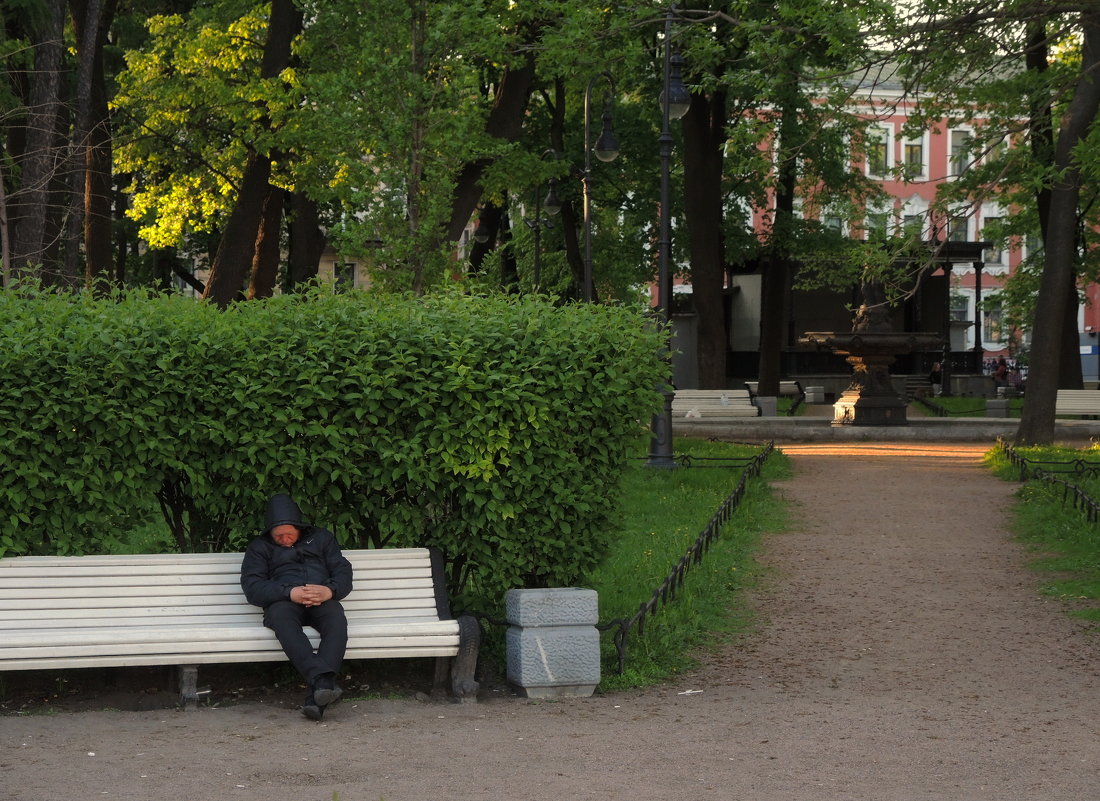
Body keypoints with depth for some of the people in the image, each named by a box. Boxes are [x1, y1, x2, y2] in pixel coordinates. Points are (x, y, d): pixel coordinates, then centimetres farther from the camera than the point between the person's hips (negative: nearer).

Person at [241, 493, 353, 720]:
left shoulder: (321, 537, 23)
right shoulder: (260, 547, 17)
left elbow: (343, 572, 13)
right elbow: (252, 588, 2)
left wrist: (330, 590, -11)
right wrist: (289, 593, -15)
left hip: (322, 601, 1)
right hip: (283, 602, -1)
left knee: (337, 619, -36)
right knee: (281, 617, -40)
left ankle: (318, 697, -53)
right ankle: (321, 679, -56)